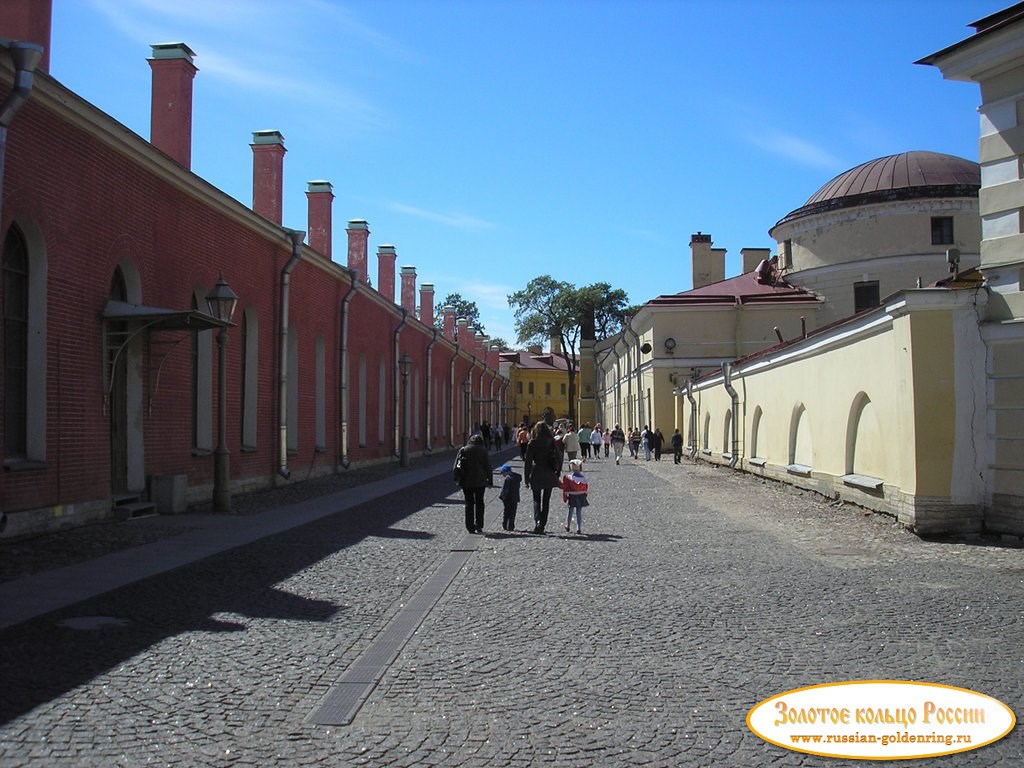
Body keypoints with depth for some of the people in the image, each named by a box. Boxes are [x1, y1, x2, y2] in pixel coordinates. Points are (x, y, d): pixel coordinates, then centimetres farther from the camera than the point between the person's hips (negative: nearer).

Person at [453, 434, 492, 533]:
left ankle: (470, 527, 4)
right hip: (480, 481, -1)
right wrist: (490, 481, 5)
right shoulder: (483, 451, 1)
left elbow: (456, 465, 1)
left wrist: (457, 478, 6)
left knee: (469, 503, 7)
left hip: (466, 481, 1)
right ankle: (479, 526, 6)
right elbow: (488, 467, 1)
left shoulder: (463, 450, 3)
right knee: (479, 503, 11)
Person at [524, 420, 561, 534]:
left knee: (536, 499, 8)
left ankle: (537, 520, -15)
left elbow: (528, 462, -6)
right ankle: (542, 525, 13)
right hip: (549, 476, 2)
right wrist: (558, 473, 10)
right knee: (546, 500, 12)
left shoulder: (532, 443, -7)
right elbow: (559, 457, 1)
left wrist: (526, 478, -1)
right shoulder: (552, 442, 0)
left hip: (536, 476, -2)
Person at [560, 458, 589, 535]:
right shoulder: (583, 477, -2)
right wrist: (584, 494, 20)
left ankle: (567, 527, 24)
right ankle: (579, 529, 3)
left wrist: (564, 497, 0)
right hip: (581, 496, 2)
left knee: (570, 511, 12)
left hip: (571, 497, -2)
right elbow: (586, 488, 5)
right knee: (579, 512, 5)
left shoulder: (568, 477, -10)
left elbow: (565, 488, -8)